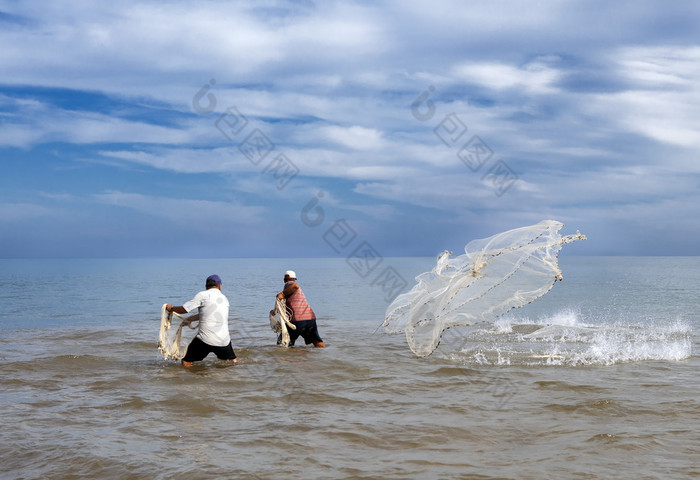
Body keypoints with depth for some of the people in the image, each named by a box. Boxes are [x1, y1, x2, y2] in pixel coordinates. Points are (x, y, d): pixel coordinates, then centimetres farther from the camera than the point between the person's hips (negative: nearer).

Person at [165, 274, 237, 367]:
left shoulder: (203, 295, -2)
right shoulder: (225, 299, 13)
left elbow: (184, 309, -2)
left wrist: (171, 308, 18)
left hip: (205, 339, -4)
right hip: (224, 340, 4)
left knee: (186, 362, 7)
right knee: (233, 360, 26)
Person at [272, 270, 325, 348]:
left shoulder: (289, 284, 2)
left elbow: (295, 286, -24)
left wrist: (283, 293, -16)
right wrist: (275, 311, 22)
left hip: (297, 320, -7)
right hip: (310, 318, 7)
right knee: (316, 341, 19)